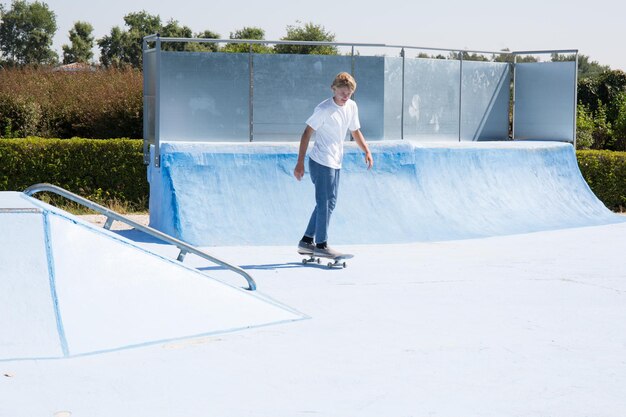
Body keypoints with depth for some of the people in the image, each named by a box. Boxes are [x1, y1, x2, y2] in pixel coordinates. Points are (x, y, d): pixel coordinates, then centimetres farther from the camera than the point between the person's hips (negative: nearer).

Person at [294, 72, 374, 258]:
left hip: (336, 163, 8)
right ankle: (321, 245, 1)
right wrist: (300, 162, -15)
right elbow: (307, 134, -12)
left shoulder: (352, 107, 6)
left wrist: (367, 151, 5)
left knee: (327, 202, 13)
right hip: (321, 162, -8)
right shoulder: (324, 109, -15)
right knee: (326, 203, -7)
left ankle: (307, 241, 21)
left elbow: (355, 131, 20)